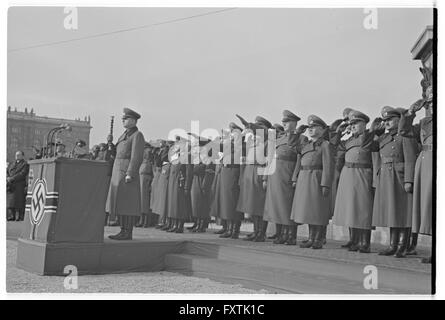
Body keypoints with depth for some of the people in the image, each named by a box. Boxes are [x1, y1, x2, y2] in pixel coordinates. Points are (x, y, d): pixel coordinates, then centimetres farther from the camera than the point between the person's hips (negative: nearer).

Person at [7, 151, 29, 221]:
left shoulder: (25, 164, 2)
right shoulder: (11, 164, 22)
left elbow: (22, 174, -10)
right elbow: (7, 172, 14)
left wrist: (12, 178, -15)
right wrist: (7, 178, -8)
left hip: (19, 186, -6)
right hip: (10, 186, 6)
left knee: (19, 201, -8)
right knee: (9, 201, 0)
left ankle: (20, 217, -7)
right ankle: (11, 216, 2)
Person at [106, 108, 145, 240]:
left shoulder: (137, 135, -8)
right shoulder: (125, 135, 20)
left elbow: (137, 157, -16)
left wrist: (129, 174, -21)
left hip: (128, 172, -9)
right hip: (119, 172, 9)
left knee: (127, 203, -8)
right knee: (122, 203, 8)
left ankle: (128, 232, -6)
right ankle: (124, 231, 12)